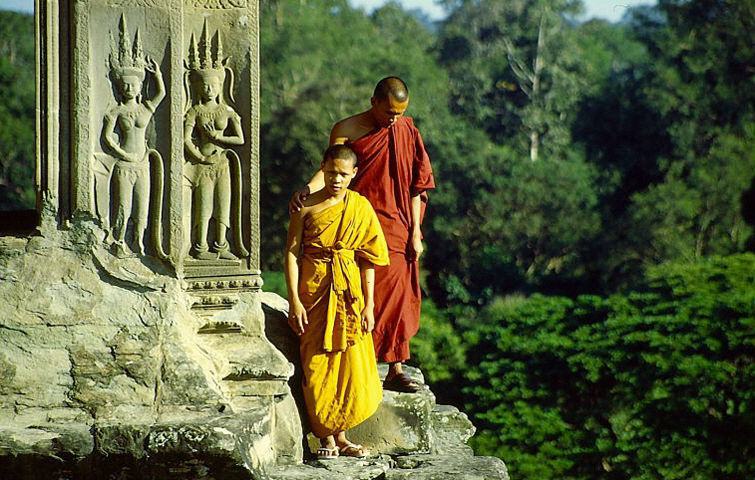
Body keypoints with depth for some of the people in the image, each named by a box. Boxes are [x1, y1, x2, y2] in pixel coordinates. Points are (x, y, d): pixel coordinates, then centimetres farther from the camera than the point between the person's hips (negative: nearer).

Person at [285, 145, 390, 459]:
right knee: (318, 363, -2)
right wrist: (294, 300, -10)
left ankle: (339, 435, 11)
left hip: (349, 291, 2)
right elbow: (292, 252, -3)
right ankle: (327, 437, 5)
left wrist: (369, 304, 0)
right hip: (314, 289, -2)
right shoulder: (307, 206, -2)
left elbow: (367, 260, 5)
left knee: (351, 362, 1)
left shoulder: (360, 207, 4)